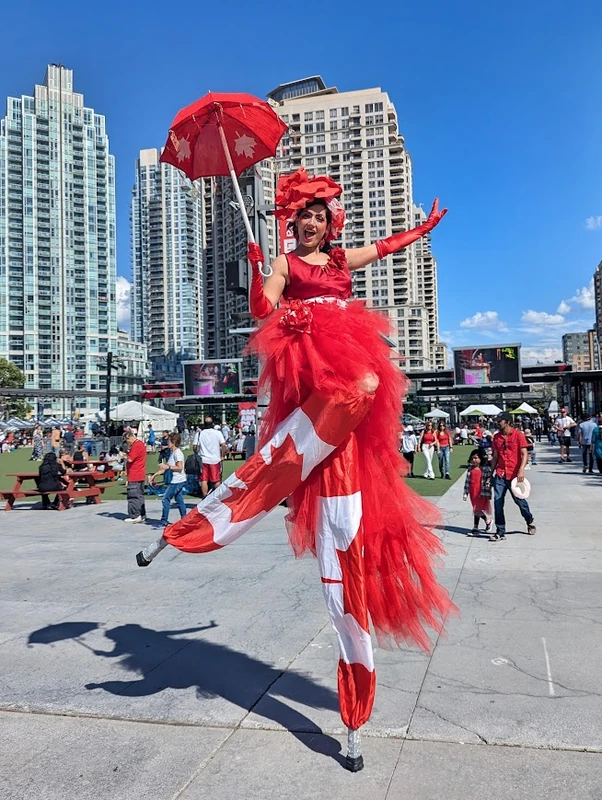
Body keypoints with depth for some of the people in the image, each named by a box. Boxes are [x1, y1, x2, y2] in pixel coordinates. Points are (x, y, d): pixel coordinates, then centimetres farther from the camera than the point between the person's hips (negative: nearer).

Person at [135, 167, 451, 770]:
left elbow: (390, 245, 42)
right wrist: (255, 267, -15)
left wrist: (429, 224, 52)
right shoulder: (285, 264, 13)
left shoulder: (344, 260, 26)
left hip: (350, 366, 4)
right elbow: (262, 311, -2)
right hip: (309, 371, -4)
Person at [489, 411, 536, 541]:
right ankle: (500, 533, 3)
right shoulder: (497, 437, 8)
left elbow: (524, 454, -9)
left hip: (514, 475, -4)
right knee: (498, 503, -3)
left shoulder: (518, 435, -6)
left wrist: (521, 470, -21)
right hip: (500, 475, 4)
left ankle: (530, 522, 40)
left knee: (520, 500, 11)